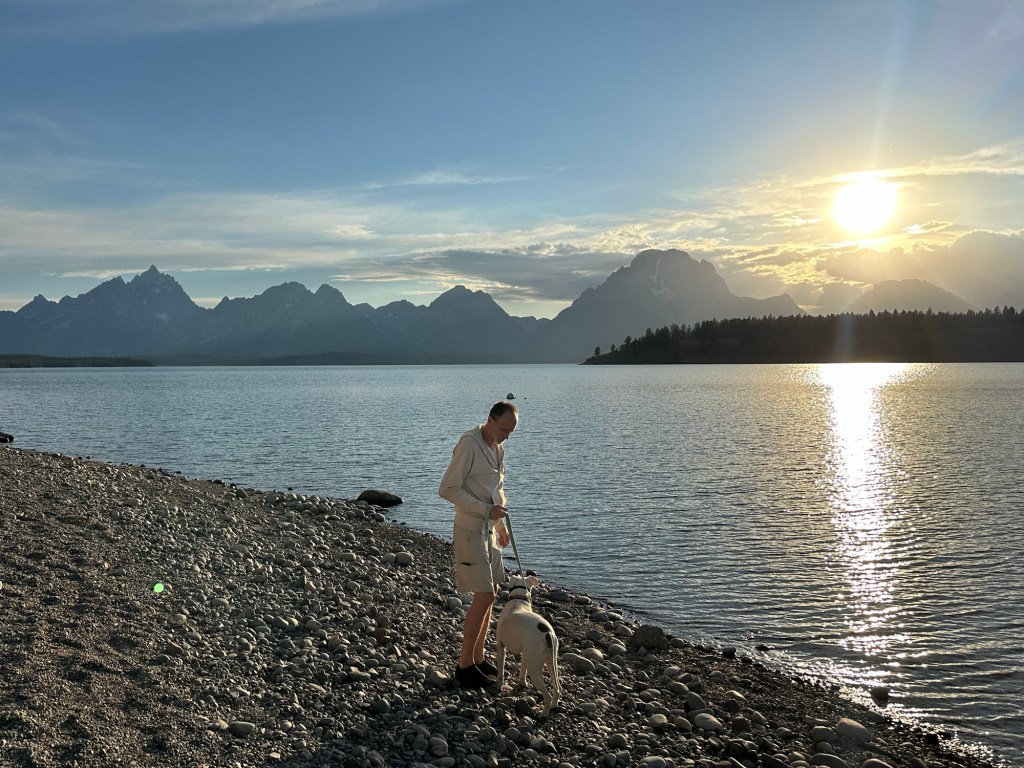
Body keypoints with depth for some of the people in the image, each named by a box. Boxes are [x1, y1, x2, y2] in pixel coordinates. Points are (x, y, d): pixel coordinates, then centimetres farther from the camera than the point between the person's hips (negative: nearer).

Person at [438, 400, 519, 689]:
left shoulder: (498, 446, 11)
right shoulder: (469, 444, -17)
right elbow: (447, 489, -20)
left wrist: (501, 524, 20)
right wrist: (486, 509, -21)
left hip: (488, 529, 9)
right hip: (471, 530, -9)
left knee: (488, 594, 12)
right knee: (484, 596, -9)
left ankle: (478, 657, 23)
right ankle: (465, 665, 2)